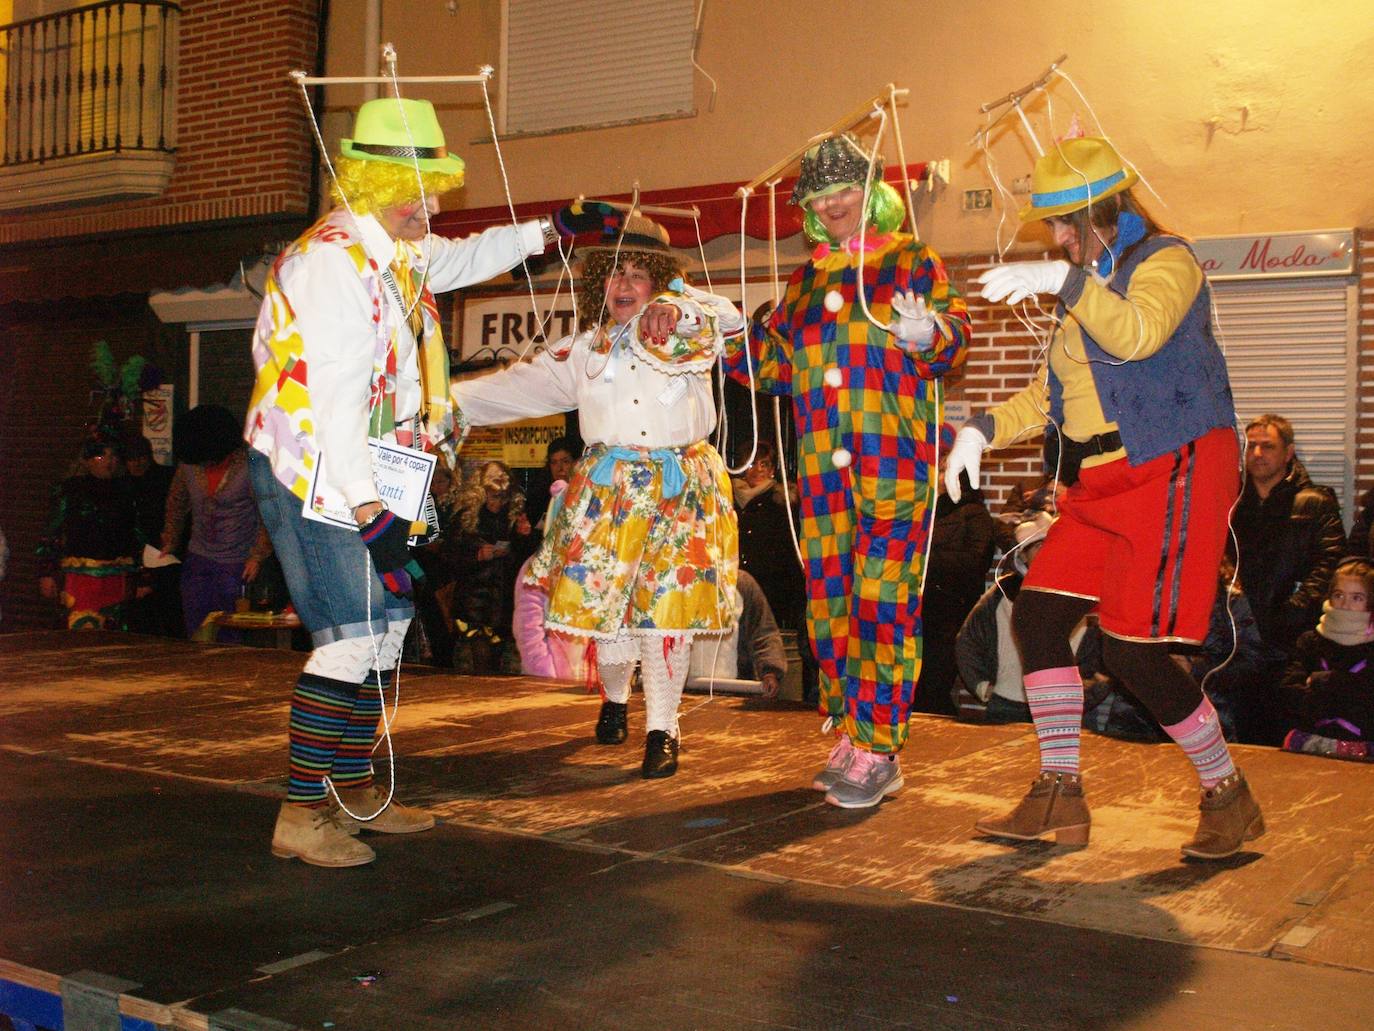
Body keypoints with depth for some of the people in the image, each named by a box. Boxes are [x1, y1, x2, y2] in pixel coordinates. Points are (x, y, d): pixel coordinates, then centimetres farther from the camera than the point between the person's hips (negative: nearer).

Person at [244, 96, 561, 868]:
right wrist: (368, 508, -30)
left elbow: (462, 259, 35)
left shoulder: (396, 252, 12)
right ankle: (301, 815, -6)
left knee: (387, 623, 13)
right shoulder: (333, 259, -18)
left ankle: (355, 789, 24)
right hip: (313, 475, -10)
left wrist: (547, 231, 32)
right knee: (353, 635, -14)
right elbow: (335, 395, -26)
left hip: (366, 477, 10)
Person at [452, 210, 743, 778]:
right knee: (602, 598, 0)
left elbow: (726, 316, -17)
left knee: (667, 606, -7)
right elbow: (519, 385, 13)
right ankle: (615, 697, 31)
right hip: (608, 489, 2)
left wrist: (675, 310, -38)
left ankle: (663, 728, 7)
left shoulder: (690, 336, 5)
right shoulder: (583, 350, 14)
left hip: (680, 490, -2)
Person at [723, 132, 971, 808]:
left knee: (883, 598, -9)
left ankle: (876, 750, -4)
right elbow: (776, 364, 20)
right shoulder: (805, 282, 21)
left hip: (894, 458, -5)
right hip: (822, 463, 6)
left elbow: (954, 340, -3)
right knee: (828, 599, 7)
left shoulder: (913, 263, 7)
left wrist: (926, 334, -24)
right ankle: (850, 737, 19)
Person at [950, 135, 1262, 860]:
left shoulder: (1164, 261, -6)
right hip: (1097, 483, 9)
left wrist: (1064, 280, -31)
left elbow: (1138, 334, -29)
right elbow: (1050, 393, 20)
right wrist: (983, 429, 6)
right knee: (1036, 615, 0)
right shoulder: (1082, 286, 19)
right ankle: (1059, 798, 9)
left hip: (1170, 474, -9)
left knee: (1132, 650, -11)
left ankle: (1230, 797, 10)